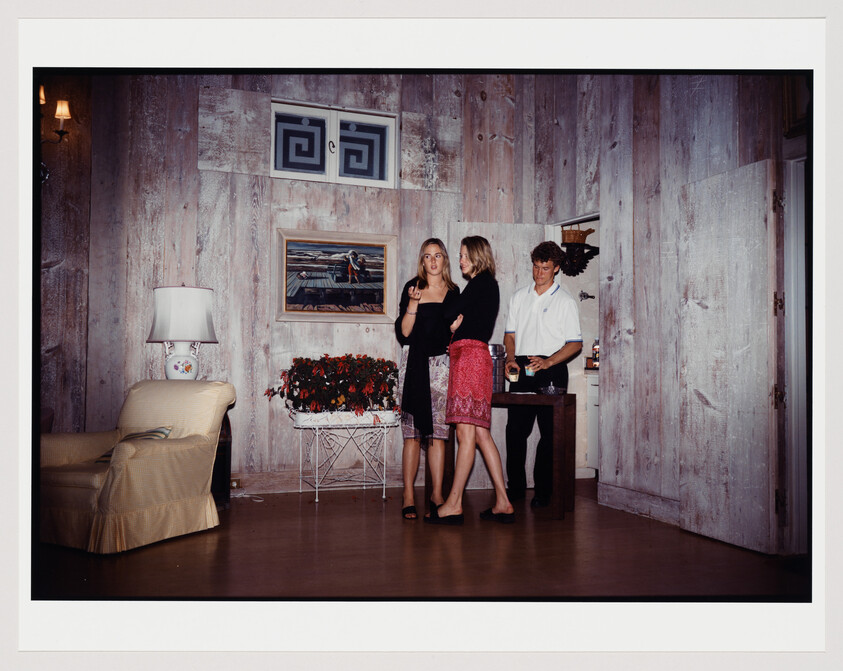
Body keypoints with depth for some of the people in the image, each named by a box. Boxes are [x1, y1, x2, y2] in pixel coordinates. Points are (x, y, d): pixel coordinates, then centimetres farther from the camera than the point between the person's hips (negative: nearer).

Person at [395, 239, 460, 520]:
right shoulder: (412, 287, 4)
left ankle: (437, 494, 9)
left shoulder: (453, 292, 12)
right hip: (415, 364, -2)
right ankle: (408, 497, 3)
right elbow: (403, 333, -4)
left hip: (441, 364, 2)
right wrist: (413, 303, -14)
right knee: (412, 433, -2)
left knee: (438, 432, 1)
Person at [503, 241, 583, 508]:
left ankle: (543, 492, 8)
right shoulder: (519, 296, 15)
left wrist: (547, 362, -15)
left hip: (551, 369, -3)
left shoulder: (565, 301, 2)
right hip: (521, 368, 4)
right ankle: (515, 488, 14)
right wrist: (511, 358, -1)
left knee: (549, 433, -1)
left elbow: (575, 343, -1)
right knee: (515, 429, 2)